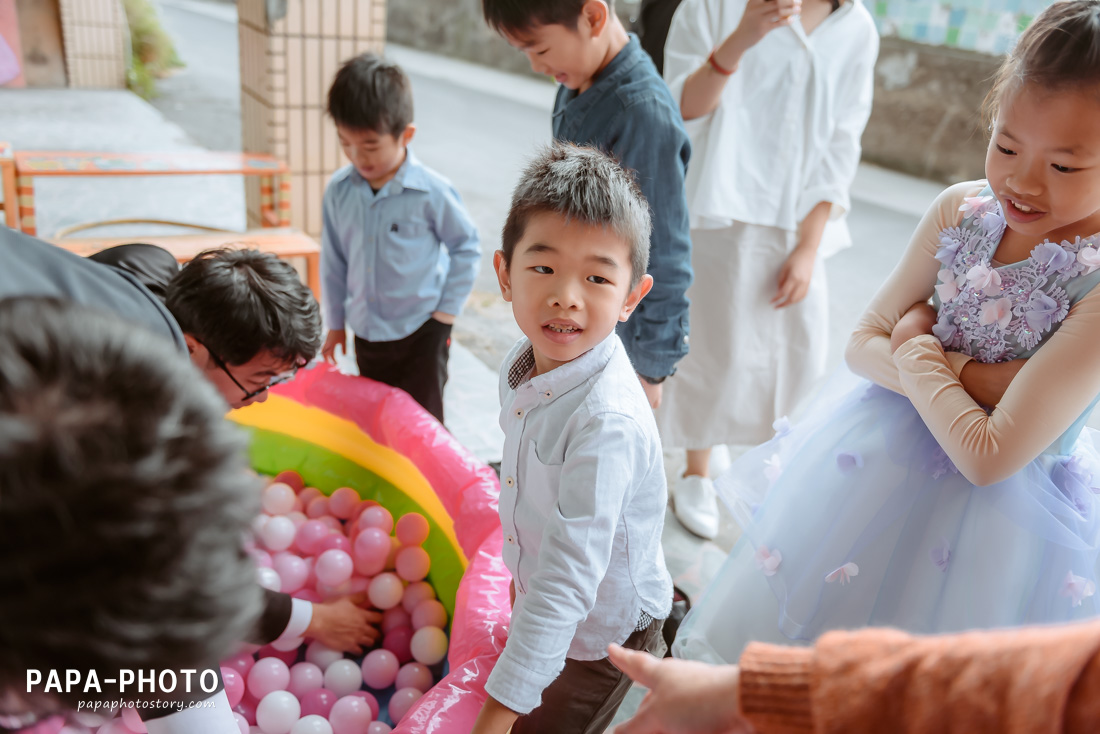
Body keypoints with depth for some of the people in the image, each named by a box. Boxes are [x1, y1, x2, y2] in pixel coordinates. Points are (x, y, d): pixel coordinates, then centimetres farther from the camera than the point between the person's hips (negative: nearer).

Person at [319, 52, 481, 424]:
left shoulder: (431, 191, -17)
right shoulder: (339, 190, -5)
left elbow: (467, 247, -4)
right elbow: (334, 260, 6)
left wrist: (447, 310, -5)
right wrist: (335, 323, 12)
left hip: (421, 332, -5)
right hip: (366, 333, 5)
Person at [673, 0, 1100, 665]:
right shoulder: (961, 210, -9)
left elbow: (989, 456, -27)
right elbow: (864, 344, -2)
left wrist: (920, 350, -15)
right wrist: (963, 376, -19)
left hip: (1006, 506, -5)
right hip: (887, 457, 5)